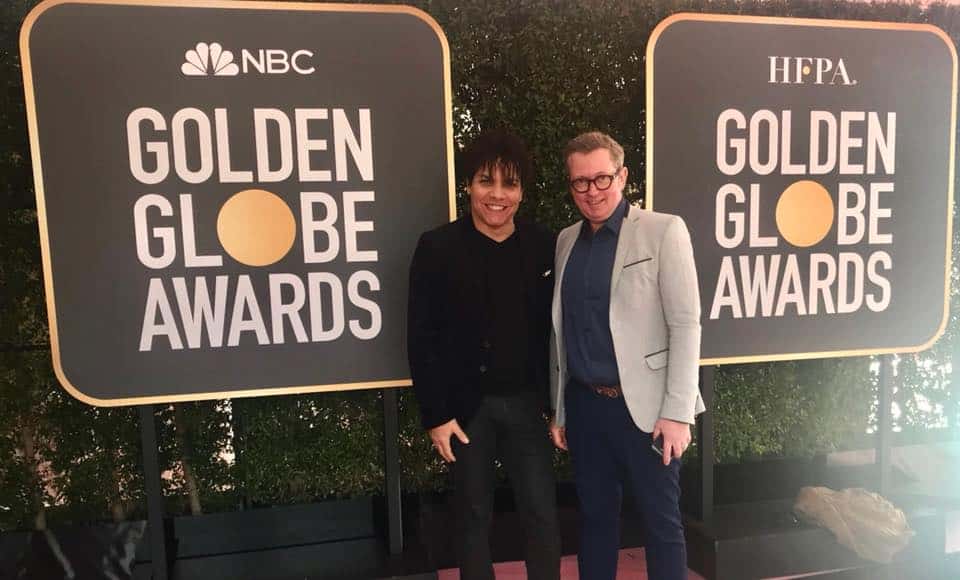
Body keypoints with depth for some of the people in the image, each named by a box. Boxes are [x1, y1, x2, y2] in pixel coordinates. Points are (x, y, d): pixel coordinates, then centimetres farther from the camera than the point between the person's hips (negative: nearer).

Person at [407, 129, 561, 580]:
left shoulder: (544, 246, 0)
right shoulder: (438, 247, -8)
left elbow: (555, 330, 5)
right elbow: (422, 338, -7)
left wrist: (558, 404, 4)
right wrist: (435, 415, -9)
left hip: (525, 402, 2)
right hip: (466, 404, -2)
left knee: (543, 515, 9)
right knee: (474, 516, 13)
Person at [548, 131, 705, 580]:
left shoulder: (663, 230, -6)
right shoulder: (566, 241, 9)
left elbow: (685, 324, -10)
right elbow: (562, 332, 10)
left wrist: (677, 412, -15)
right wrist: (559, 409, 11)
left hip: (643, 406, -4)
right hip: (584, 405, 4)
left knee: (661, 522, 9)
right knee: (594, 518, 16)